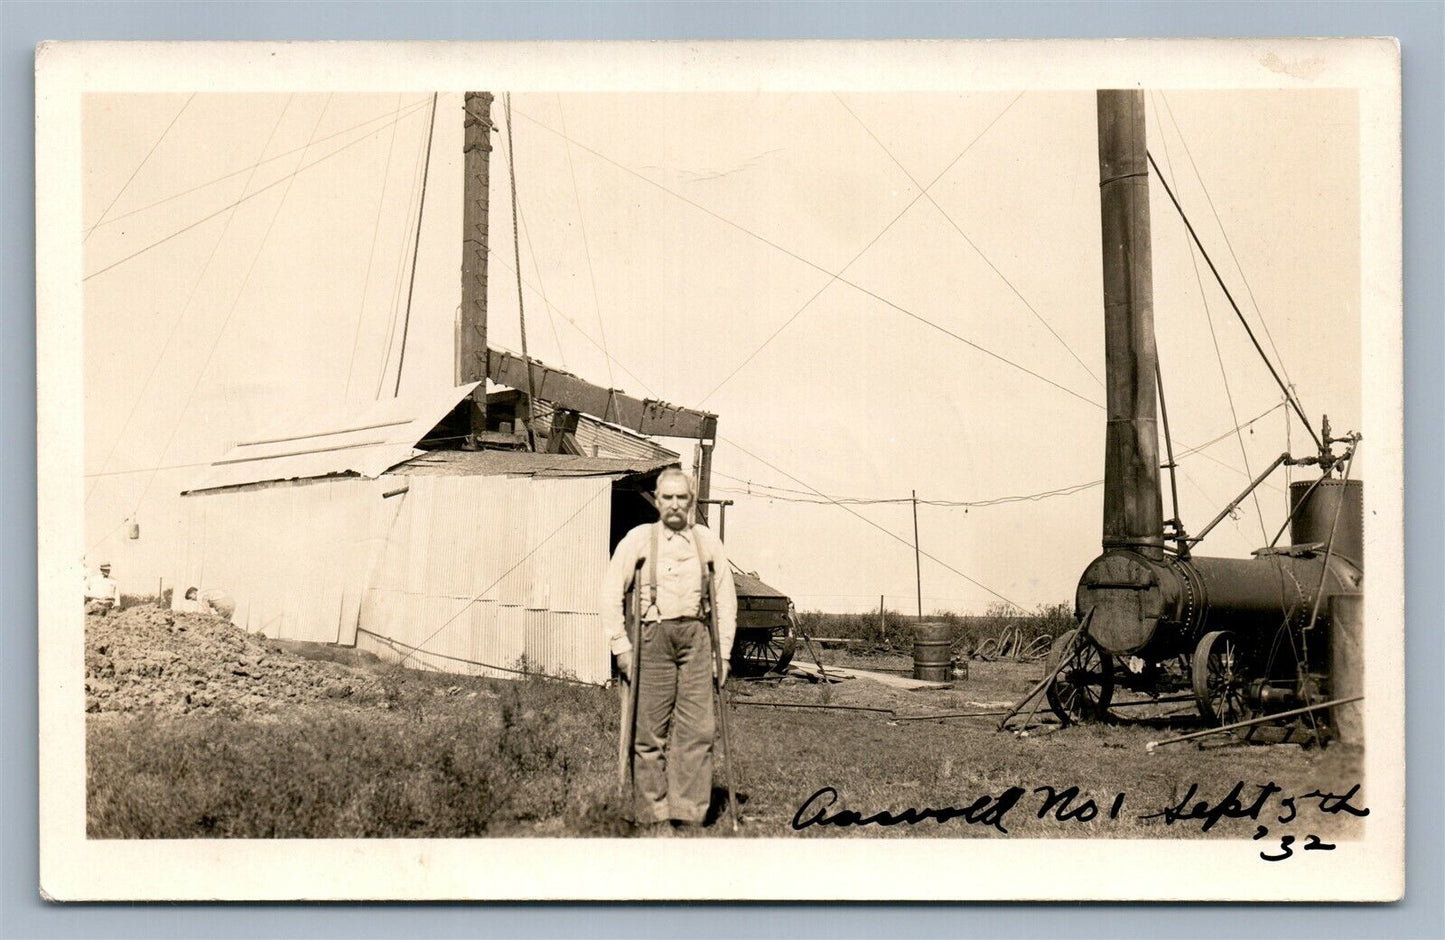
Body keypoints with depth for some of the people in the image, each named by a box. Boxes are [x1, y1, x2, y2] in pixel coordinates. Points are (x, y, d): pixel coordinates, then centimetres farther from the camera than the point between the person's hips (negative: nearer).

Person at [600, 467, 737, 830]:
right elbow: (611, 593, 7)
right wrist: (620, 646, 0)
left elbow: (726, 601, 14)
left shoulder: (708, 542, 12)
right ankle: (652, 814, 7)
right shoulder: (637, 539, 7)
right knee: (651, 731, -1)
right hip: (653, 637, -1)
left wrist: (723, 653, 8)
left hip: (696, 637, 1)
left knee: (697, 729, -6)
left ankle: (689, 814, -4)